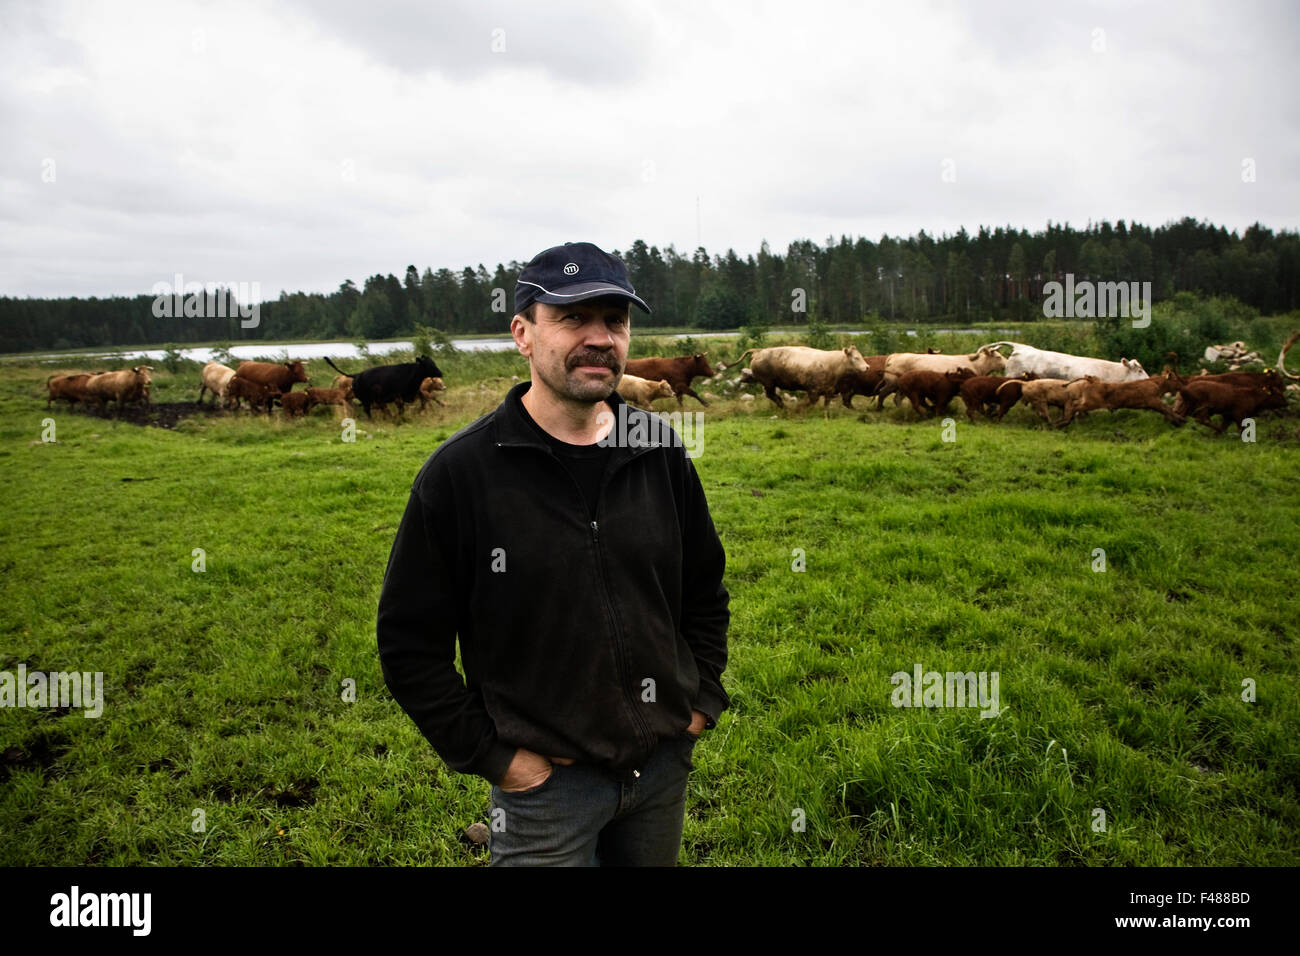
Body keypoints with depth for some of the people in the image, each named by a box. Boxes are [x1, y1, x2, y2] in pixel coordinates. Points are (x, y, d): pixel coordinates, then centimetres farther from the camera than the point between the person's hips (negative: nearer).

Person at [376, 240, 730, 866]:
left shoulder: (660, 453, -1)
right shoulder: (459, 472, -13)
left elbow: (705, 591, 12)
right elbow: (409, 643, -9)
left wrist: (703, 701, 5)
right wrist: (493, 756, -10)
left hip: (664, 765, 4)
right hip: (544, 779, -4)